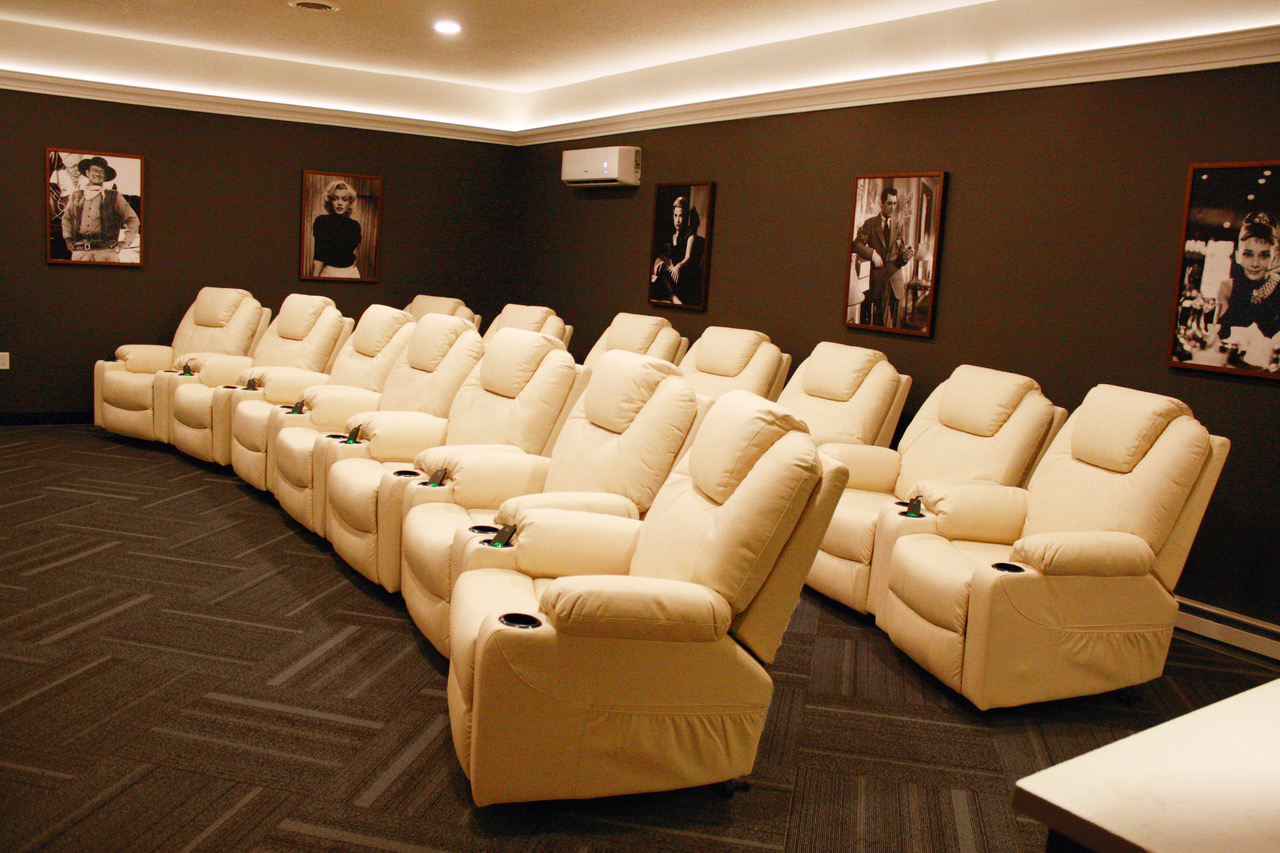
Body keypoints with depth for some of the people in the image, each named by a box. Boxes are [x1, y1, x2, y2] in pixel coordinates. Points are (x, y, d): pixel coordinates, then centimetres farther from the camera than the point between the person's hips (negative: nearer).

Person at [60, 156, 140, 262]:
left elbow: (132, 219, 12)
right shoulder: (76, 196, 18)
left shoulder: (114, 196, 10)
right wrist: (68, 237, 22)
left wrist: (126, 241, 4)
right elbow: (66, 218, 34)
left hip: (105, 250, -2)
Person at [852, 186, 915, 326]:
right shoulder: (870, 224, 6)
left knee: (893, 321, 2)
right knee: (878, 321, -1)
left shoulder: (899, 225, 14)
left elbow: (901, 251, 12)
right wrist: (872, 253, -19)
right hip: (876, 279, -2)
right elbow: (857, 244, -5)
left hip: (895, 279, 2)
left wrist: (905, 256, -11)